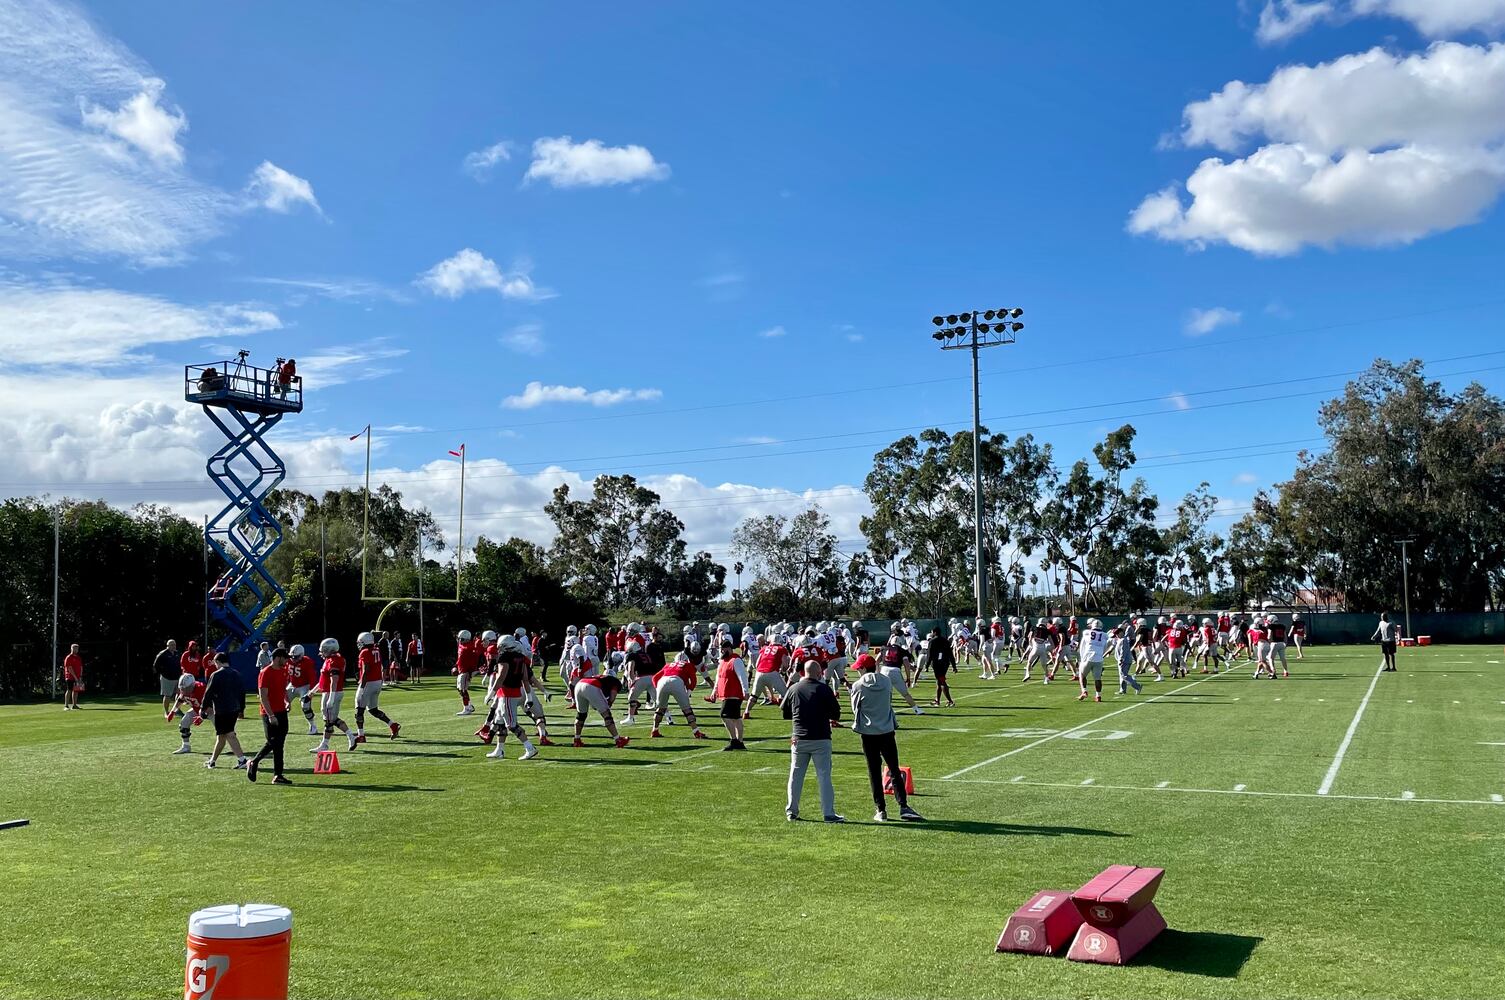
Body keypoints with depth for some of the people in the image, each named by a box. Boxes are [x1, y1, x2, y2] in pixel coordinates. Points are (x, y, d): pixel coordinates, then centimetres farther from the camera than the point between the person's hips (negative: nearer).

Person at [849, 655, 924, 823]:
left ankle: (881, 810, 6)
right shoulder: (887, 681, 2)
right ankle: (903, 806, -1)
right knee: (894, 769, 8)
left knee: (874, 771, 5)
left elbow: (855, 708, 1)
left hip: (868, 733, -2)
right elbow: (890, 702, 12)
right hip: (887, 731, 2)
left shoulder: (858, 686, -7)